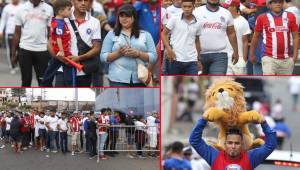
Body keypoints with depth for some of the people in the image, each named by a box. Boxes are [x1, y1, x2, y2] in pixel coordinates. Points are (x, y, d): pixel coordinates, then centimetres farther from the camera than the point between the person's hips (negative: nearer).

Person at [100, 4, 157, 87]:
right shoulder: (111, 35, 9)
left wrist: (138, 54, -14)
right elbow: (103, 57, 4)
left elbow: (153, 57, 3)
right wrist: (118, 53, -14)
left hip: (139, 79, 2)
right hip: (118, 79, -2)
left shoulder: (145, 35, 10)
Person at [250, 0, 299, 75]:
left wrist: (295, 54, -1)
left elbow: (295, 37, 7)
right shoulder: (262, 18, 0)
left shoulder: (290, 17, 5)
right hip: (269, 58, -3)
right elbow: (256, 37, 10)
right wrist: (252, 54, 16)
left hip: (287, 59, 3)